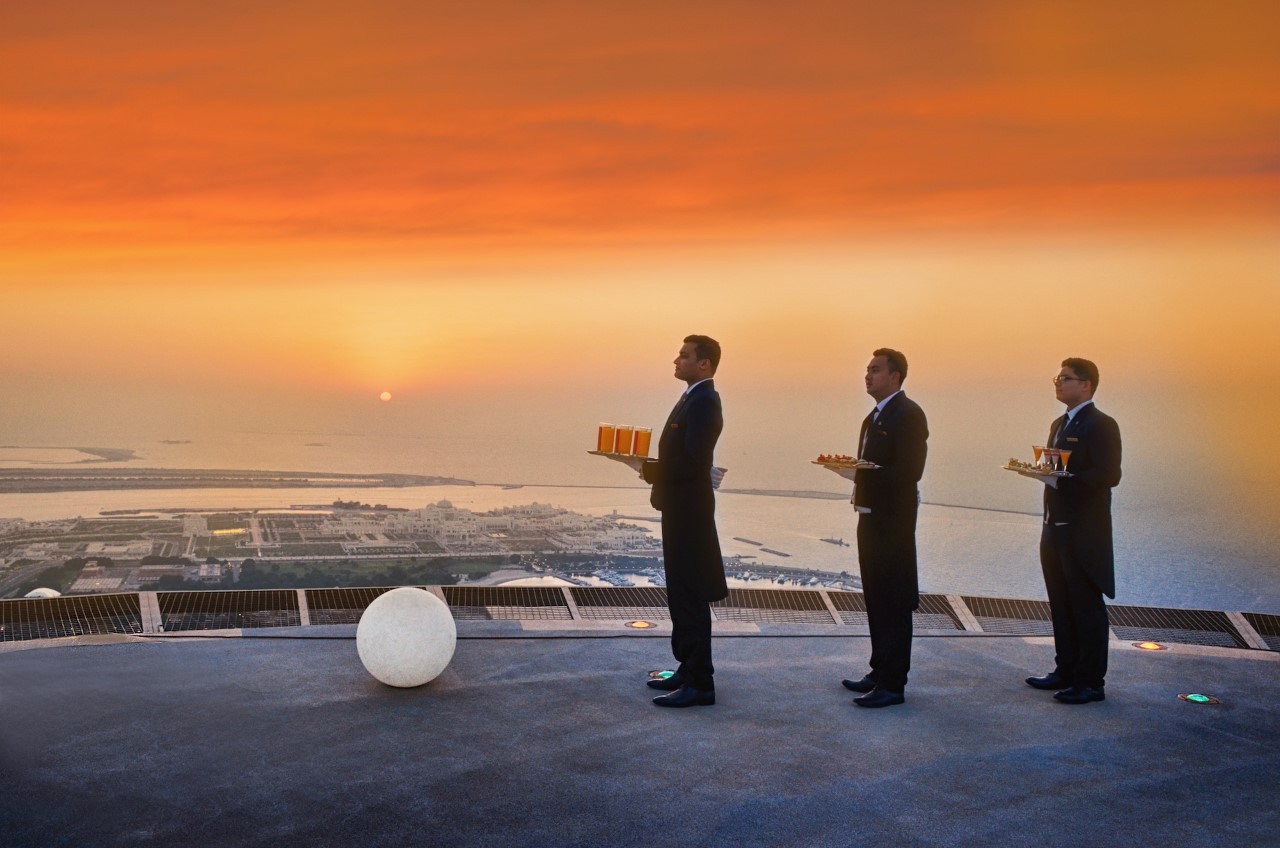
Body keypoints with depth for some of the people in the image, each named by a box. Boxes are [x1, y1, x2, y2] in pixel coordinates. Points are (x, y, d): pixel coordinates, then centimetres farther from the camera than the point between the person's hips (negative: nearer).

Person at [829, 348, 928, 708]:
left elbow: (909, 471, -22)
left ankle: (892, 684, 4)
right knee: (876, 600, 17)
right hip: (871, 517, 10)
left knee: (893, 603, -3)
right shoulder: (875, 416, 17)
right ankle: (880, 671, 28)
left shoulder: (908, 414, -14)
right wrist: (852, 469, 3)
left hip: (893, 521, -10)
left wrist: (862, 472, -26)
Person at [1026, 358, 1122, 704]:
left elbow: (1108, 475, -20)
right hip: (1056, 530, 9)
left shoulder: (1101, 425, -11)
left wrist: (1059, 480, -24)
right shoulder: (1059, 424, 17)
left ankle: (1090, 682, 9)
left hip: (1084, 533, -9)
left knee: (1087, 607, 0)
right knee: (1061, 606, 15)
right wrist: (1041, 470, 4)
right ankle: (1066, 672, 26)